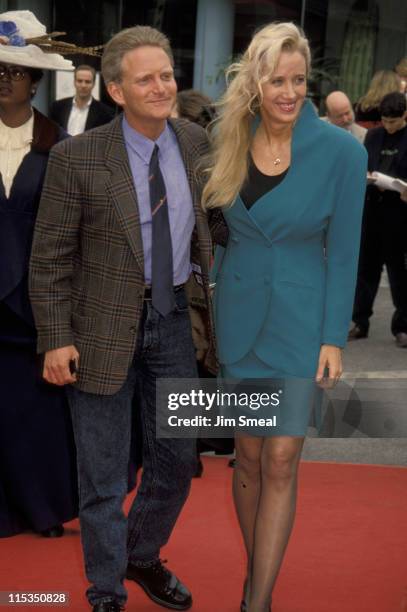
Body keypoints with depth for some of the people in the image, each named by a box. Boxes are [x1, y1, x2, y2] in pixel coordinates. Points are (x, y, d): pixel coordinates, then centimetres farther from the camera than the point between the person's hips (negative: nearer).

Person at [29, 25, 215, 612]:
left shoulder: (196, 143, -1)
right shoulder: (77, 157, -15)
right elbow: (50, 256, -10)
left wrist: (211, 301, 10)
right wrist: (56, 340, -13)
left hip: (175, 320, 5)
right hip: (104, 326, -4)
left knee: (176, 458, 16)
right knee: (103, 474, 7)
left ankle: (142, 557, 41)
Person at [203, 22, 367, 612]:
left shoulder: (342, 150, -11)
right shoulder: (229, 142, -2)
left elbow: (342, 250, -7)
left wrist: (334, 338, -9)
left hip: (301, 320, -3)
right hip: (239, 314, 3)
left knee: (280, 461, -5)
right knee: (249, 456, 9)